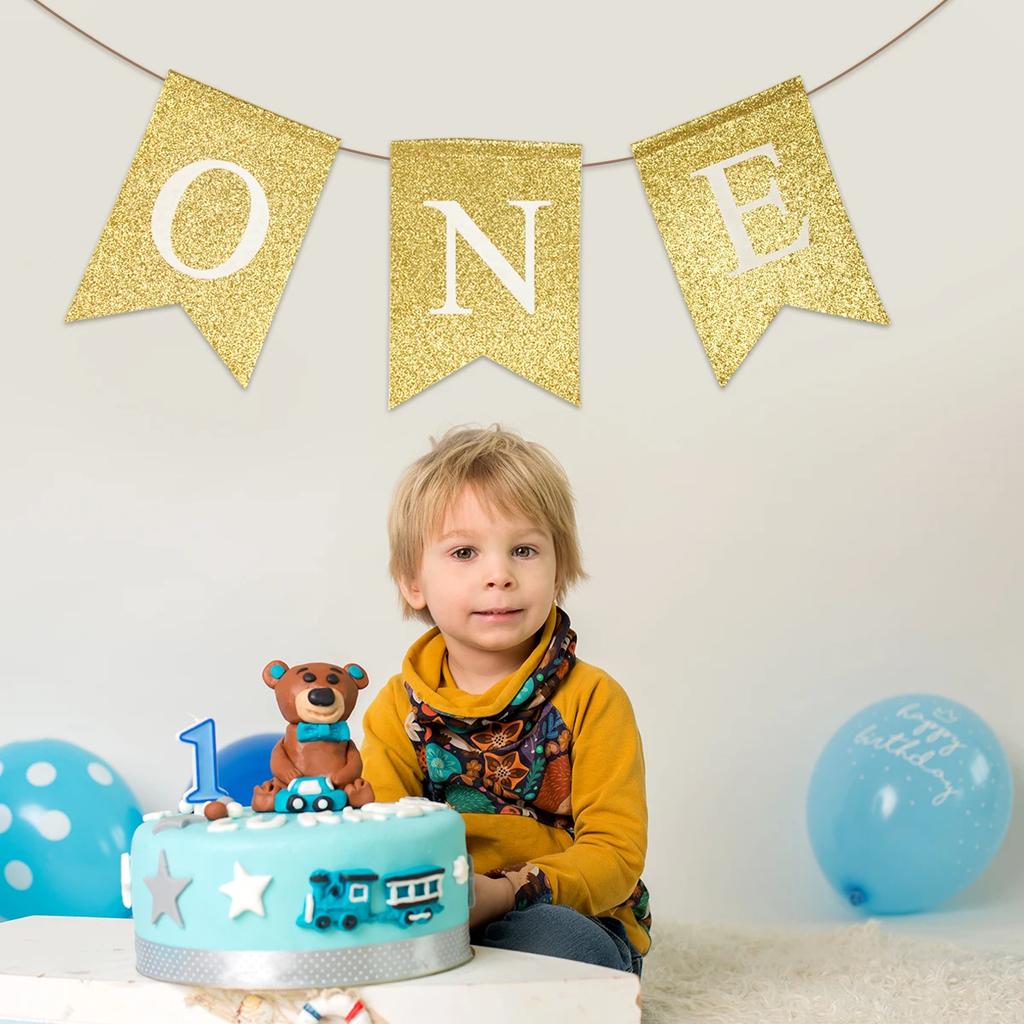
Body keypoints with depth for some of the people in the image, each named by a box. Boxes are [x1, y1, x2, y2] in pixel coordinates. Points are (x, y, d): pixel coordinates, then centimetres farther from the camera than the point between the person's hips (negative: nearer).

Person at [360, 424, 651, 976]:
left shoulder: (591, 698, -6)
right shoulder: (398, 708, 4)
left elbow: (614, 854, -11)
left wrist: (508, 892, -28)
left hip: (567, 919, -1)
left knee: (554, 937, -36)